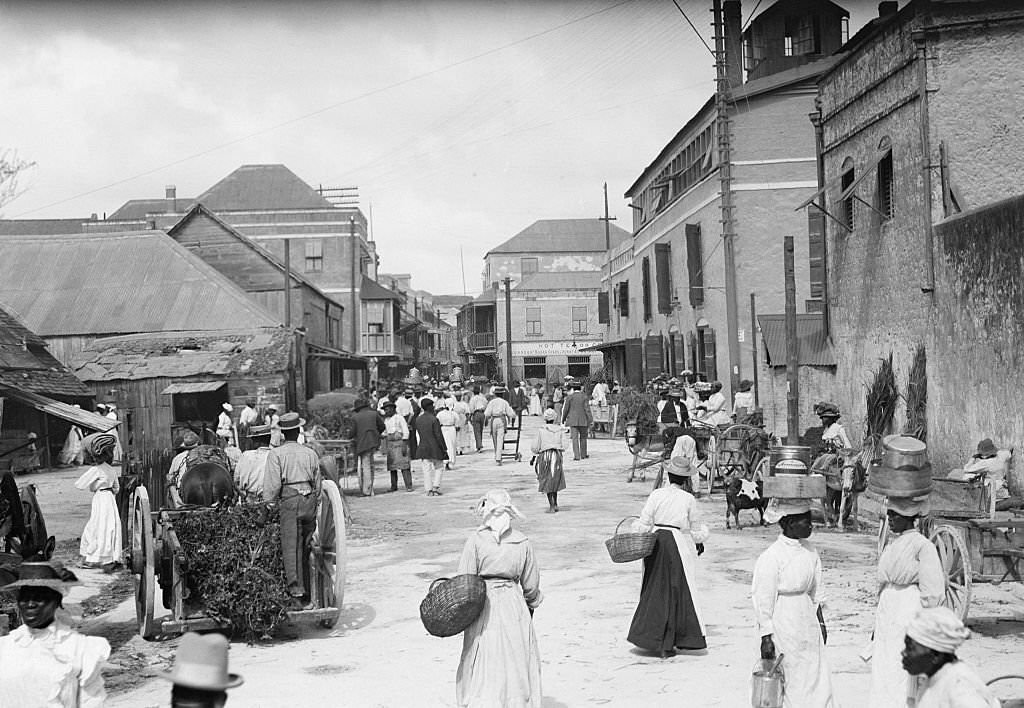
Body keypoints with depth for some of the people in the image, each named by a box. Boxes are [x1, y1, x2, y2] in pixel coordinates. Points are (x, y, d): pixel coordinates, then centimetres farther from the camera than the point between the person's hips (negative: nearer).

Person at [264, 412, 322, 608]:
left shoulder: (276, 454, 1)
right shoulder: (310, 454, 13)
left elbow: (273, 484, -8)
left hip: (290, 500, -4)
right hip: (310, 500, 4)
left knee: (291, 548, -3)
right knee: (304, 548, 11)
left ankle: (297, 593, -11)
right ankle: (305, 592, 14)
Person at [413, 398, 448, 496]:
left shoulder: (417, 419, 3)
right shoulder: (433, 419, -12)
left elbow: (416, 435, 9)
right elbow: (438, 435, -12)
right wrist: (444, 448, -7)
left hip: (423, 447, 4)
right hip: (435, 447, -4)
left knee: (426, 469, 7)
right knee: (439, 468, 12)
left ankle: (429, 490, 4)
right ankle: (436, 487, 2)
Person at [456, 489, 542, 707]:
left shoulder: (475, 540, -11)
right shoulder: (522, 542, -2)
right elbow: (531, 584, 6)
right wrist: (531, 606, 23)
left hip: (484, 608, -2)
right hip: (514, 607, 2)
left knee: (482, 669, 8)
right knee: (516, 664, 14)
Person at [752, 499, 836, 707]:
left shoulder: (809, 550, 4)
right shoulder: (771, 558, -18)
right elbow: (764, 602, -14)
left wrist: (820, 623, 17)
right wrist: (766, 637, -14)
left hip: (807, 625, 7)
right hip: (783, 627, -7)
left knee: (817, 682, 6)